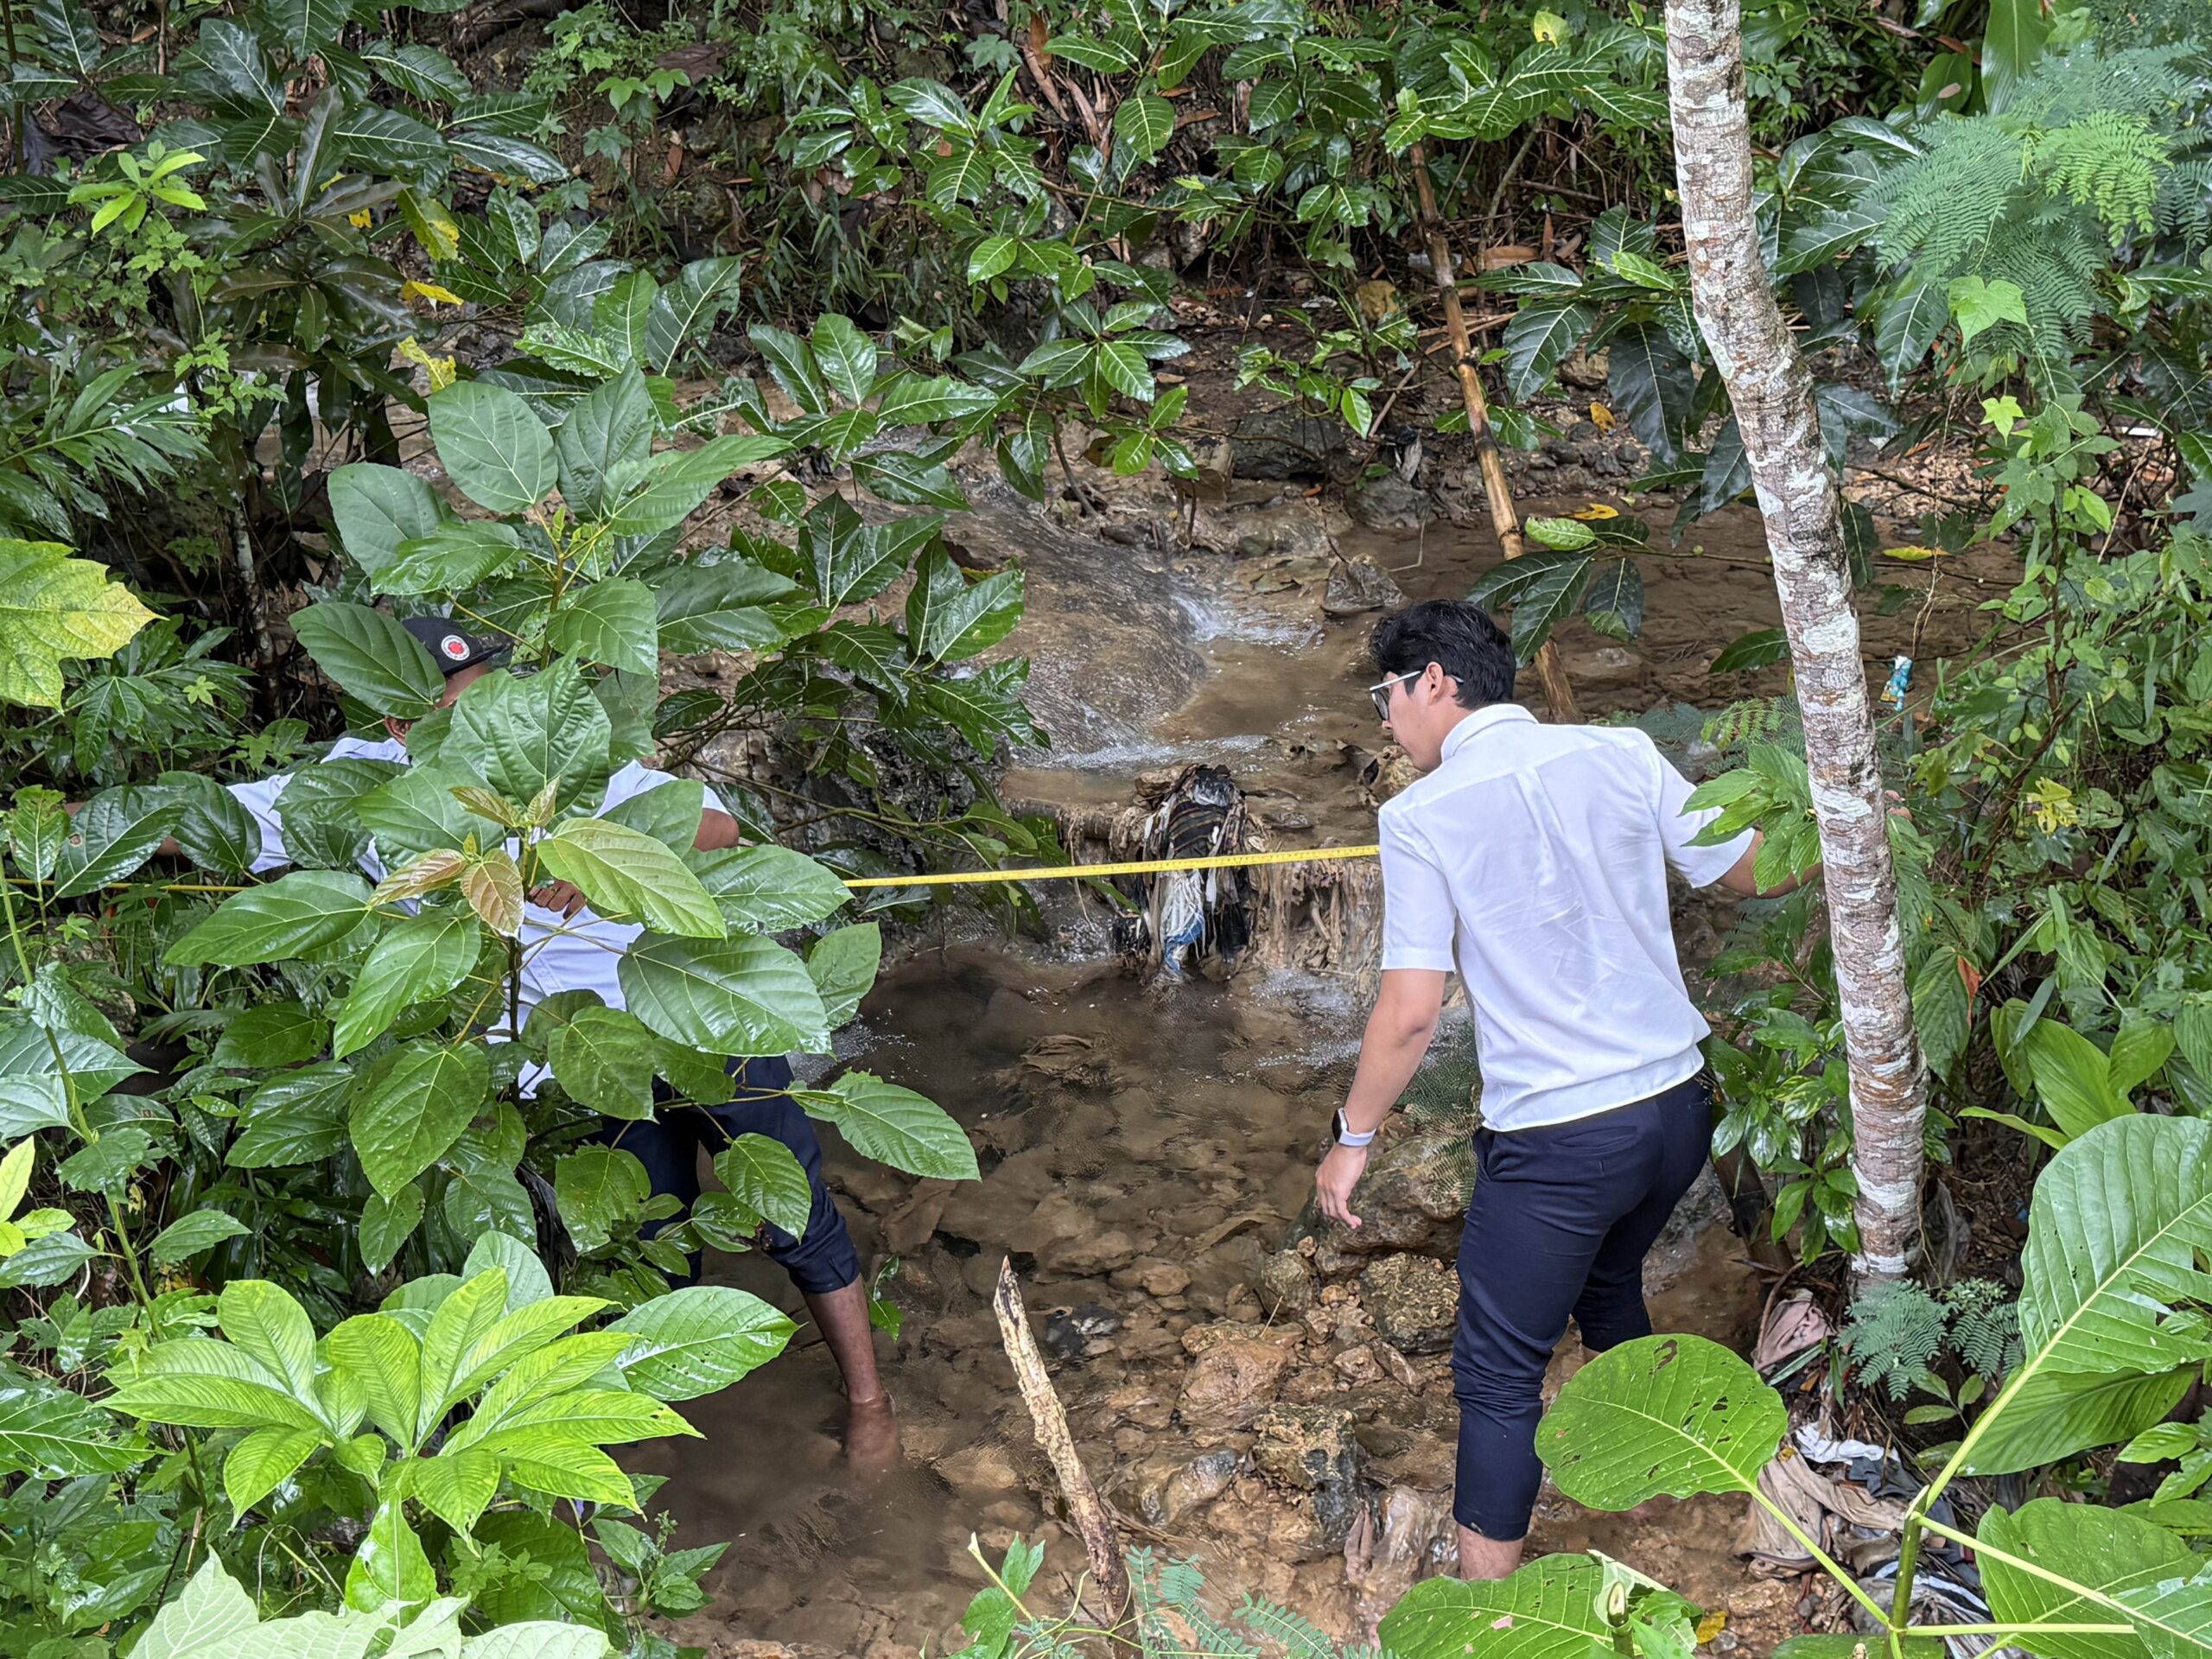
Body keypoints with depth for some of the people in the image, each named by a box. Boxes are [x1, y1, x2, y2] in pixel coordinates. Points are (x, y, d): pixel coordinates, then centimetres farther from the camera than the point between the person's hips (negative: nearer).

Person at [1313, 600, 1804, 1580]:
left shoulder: (1422, 814, -12)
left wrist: (1351, 1140, -1)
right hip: (1677, 1106, 6)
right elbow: (1756, 873, 8)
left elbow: (1410, 1013, -15)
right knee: (1609, 1290, 30)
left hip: (1554, 1142, -6)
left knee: (1498, 1372, 5)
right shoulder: (1622, 755, -1)